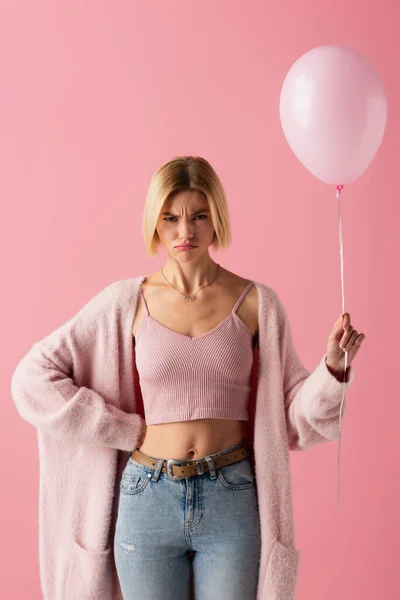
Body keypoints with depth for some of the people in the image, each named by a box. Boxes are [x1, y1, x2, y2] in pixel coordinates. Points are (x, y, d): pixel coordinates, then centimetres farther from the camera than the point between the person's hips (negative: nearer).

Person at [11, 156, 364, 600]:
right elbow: (34, 375, -3)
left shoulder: (256, 302, -1)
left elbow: (293, 409, 4)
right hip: (148, 498, 0)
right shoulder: (127, 301, -2)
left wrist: (333, 365, -15)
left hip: (232, 500, 0)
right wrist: (127, 431, -5)